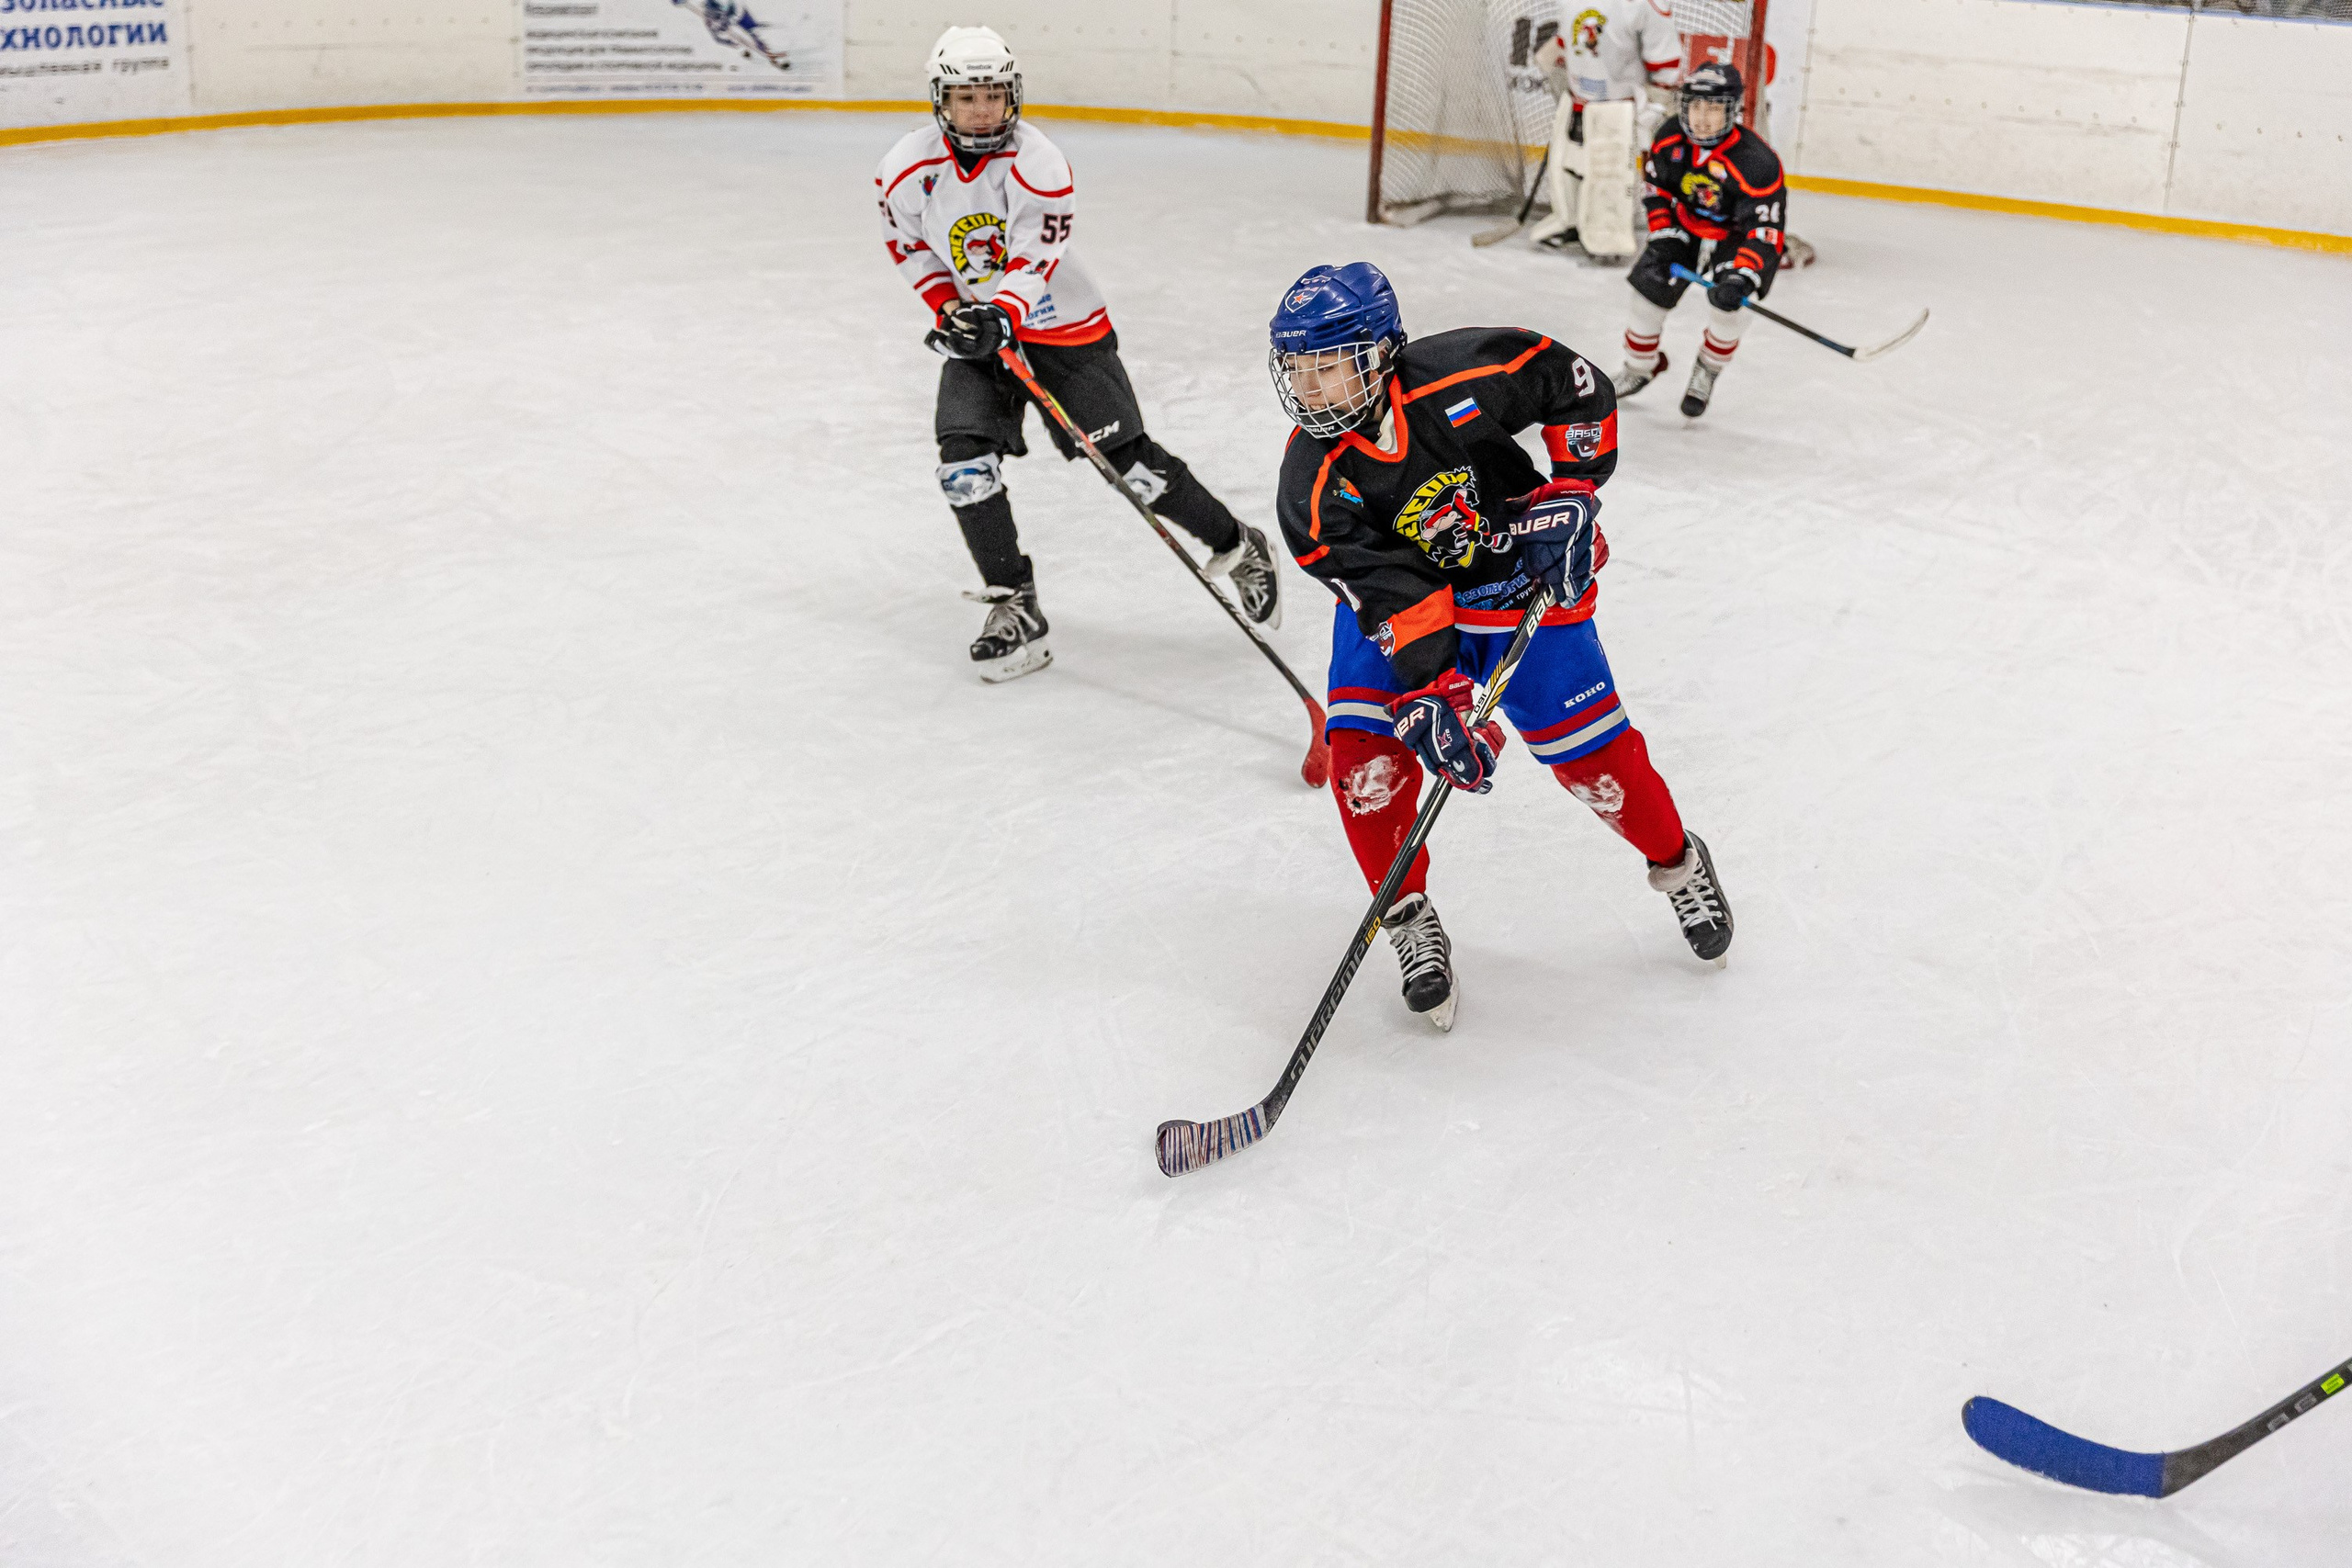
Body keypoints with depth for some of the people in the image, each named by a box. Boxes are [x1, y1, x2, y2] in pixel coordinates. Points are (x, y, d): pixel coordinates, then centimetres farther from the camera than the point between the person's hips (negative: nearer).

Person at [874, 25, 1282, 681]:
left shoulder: (1038, 162, -20)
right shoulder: (911, 166, -9)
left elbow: (1034, 258, -27)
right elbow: (907, 242, 9)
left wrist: (1002, 318, -44)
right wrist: (949, 306, -1)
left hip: (1063, 325, -3)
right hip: (979, 329, 4)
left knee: (1129, 460, -6)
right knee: (964, 456, -16)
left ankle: (1238, 548, 16)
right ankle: (1015, 606, -6)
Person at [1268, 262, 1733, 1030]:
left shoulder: (1461, 377, -28)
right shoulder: (1312, 484, -24)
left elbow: (1579, 385, -11)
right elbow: (1390, 599, -27)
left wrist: (1570, 497, -16)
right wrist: (1431, 699, -37)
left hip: (1523, 581, -1)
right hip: (1398, 594, 1)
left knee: (1591, 755, -1)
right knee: (1365, 756, -18)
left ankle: (1677, 865, 28)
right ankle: (1410, 922, 3)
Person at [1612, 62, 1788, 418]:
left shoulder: (1755, 162, -34)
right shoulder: (1671, 138, -17)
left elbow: (1763, 229, -32)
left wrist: (1740, 276, -43)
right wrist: (1663, 236, -7)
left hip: (1736, 235, -4)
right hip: (1683, 225, 5)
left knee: (1727, 306, -22)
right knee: (1649, 289, -2)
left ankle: (1707, 373, 7)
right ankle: (1640, 368, 23)